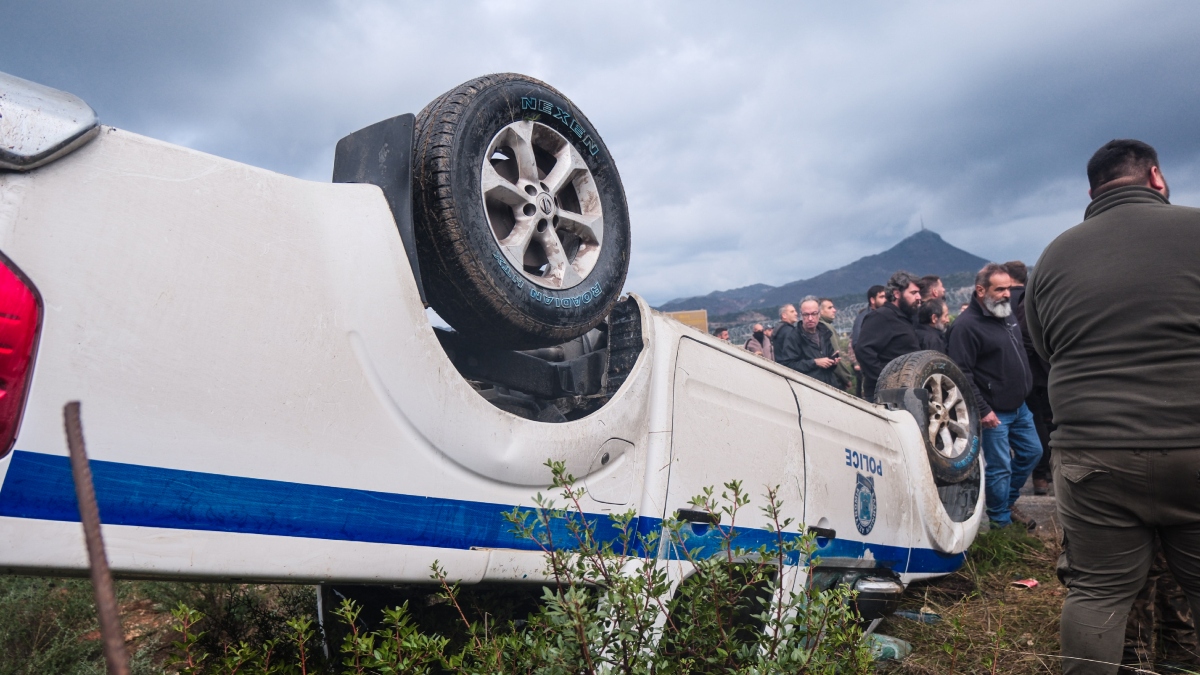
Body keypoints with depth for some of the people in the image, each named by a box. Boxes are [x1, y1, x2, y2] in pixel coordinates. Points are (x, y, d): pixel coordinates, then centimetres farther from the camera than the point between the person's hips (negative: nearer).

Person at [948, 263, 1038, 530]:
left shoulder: (1007, 314, 8)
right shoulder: (966, 325, -20)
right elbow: (962, 374, -22)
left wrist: (1026, 386, 18)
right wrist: (983, 410, -21)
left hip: (1020, 407, 9)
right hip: (994, 413, -9)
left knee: (1032, 452, 18)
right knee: (999, 468, 0)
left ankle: (1007, 504, 34)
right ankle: (1001, 521, 17)